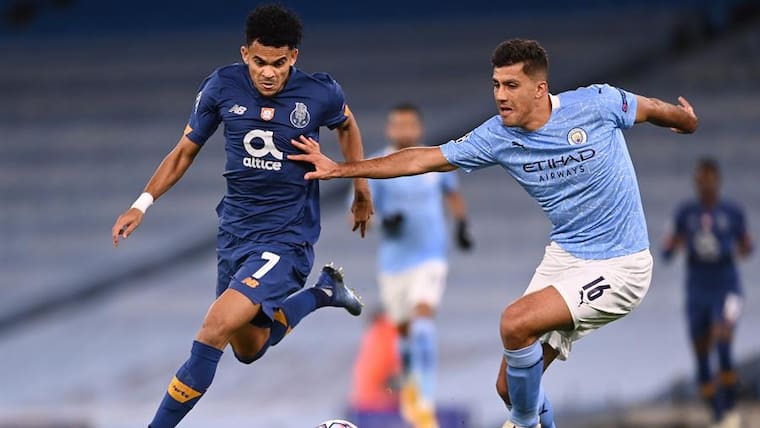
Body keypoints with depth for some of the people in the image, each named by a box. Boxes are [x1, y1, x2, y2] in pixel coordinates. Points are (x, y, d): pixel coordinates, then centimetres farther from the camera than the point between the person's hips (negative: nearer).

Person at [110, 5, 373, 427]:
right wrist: (142, 204, -3)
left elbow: (346, 124, 13)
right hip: (234, 230, 5)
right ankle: (322, 292, 39)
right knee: (248, 349, 19)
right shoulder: (222, 87, -8)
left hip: (287, 237, -5)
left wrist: (361, 188, 19)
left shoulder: (319, 93, -12)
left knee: (217, 326, -23)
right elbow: (185, 151, 6)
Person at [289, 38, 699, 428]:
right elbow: (423, 159, 0)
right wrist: (340, 169, -1)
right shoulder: (498, 136, -5)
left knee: (516, 322, -24)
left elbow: (652, 109, 5)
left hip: (618, 266, -5)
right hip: (564, 257, 6)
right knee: (510, 386, 0)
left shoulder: (596, 104, -16)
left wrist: (685, 120, 26)